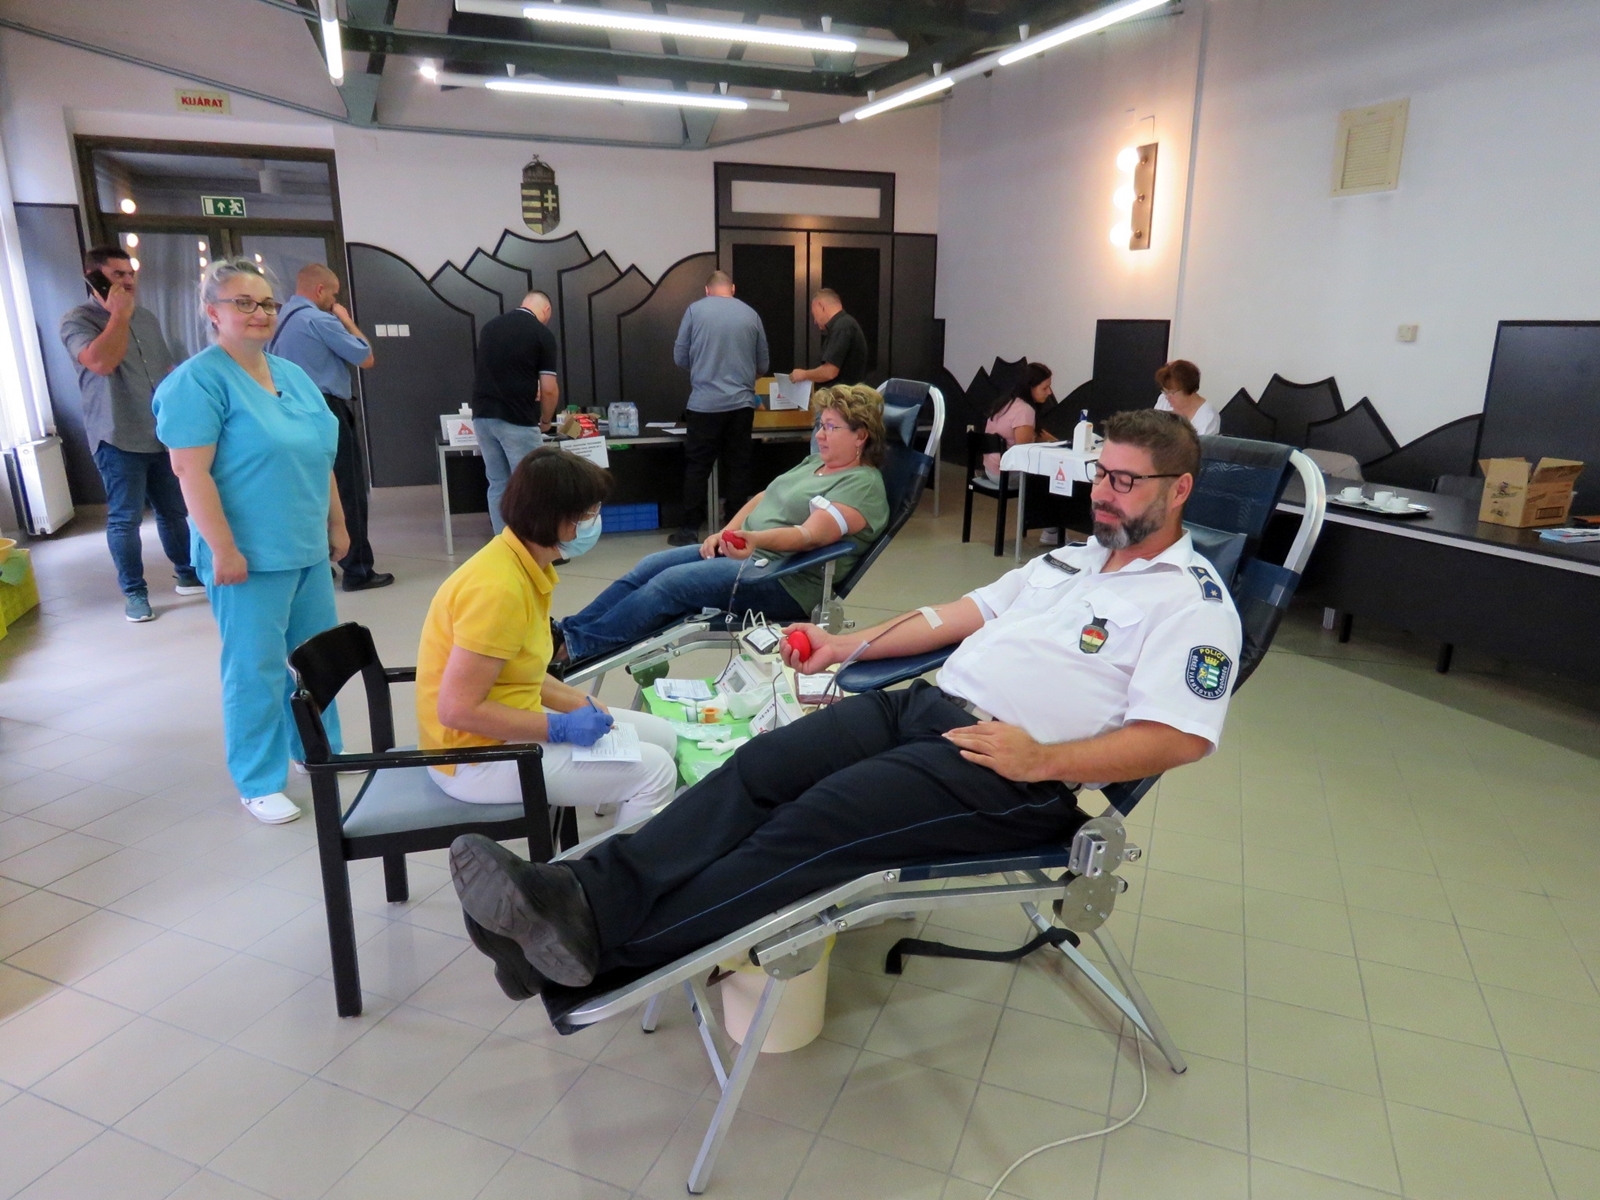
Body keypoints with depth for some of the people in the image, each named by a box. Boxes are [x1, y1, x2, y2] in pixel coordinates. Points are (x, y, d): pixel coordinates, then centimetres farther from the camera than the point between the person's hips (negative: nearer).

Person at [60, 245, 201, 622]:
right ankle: (134, 592, 9)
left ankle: (188, 574, 25)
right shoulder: (77, 320, -7)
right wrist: (119, 314, -16)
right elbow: (102, 362, -26)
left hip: (164, 435, 5)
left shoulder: (147, 318, 13)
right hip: (118, 439, -5)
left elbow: (169, 371, 19)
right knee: (125, 518, 0)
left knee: (174, 511, 13)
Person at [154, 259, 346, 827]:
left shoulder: (293, 375, 13)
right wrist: (223, 549, -19)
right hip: (250, 555, -7)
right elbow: (190, 471, -16)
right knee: (257, 668, 1)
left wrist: (336, 525, 17)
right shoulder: (198, 381, -11)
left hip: (308, 549, 8)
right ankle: (258, 782, 15)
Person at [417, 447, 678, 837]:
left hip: (505, 730, 9)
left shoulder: (525, 566, 2)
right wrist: (560, 728, -21)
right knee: (653, 770, -13)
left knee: (661, 736, 9)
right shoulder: (498, 588, -27)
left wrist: (576, 702, 1)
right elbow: (458, 709, -27)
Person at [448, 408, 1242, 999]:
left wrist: (1044, 760, -21)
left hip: (1007, 769, -7)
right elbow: (962, 613, 26)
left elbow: (1182, 737, -11)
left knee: (817, 822, -26)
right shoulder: (1072, 558, 26)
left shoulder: (1193, 601, 1)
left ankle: (601, 945, -29)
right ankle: (583, 892, -27)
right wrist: (851, 645, 19)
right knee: (760, 767, -16)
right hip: (926, 705, 7)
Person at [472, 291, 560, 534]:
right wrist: (545, 420, 11)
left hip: (482, 416, 6)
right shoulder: (542, 334, -4)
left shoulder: (489, 326, 14)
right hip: (517, 420, -6)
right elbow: (549, 389, -7)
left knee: (498, 486, 13)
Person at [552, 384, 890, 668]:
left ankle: (569, 648, -18)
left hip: (785, 578, -9)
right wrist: (725, 533, 1)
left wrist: (756, 539, -42)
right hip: (742, 550, 9)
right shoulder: (815, 461, 17)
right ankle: (564, 631, -4)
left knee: (669, 583, -20)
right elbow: (764, 496, 17)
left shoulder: (863, 485, -12)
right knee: (649, 566, -4)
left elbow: (811, 535, -25)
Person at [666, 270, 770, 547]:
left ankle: (690, 530, 7)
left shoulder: (695, 310, 1)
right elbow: (763, 364, 13)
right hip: (741, 402, 2)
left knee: (697, 467, 5)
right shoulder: (750, 314, 7)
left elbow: (680, 357, 4)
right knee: (738, 466, 9)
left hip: (705, 403, -2)